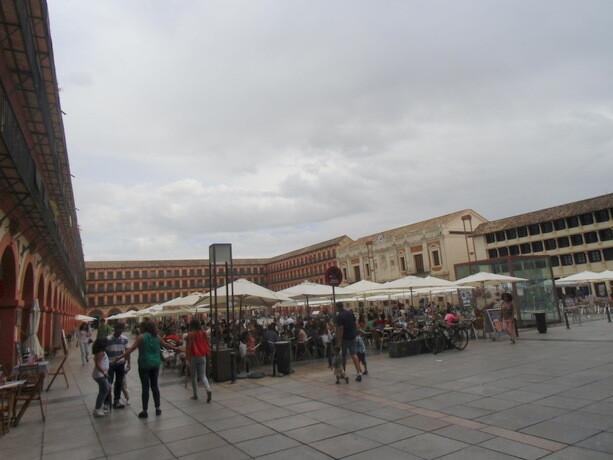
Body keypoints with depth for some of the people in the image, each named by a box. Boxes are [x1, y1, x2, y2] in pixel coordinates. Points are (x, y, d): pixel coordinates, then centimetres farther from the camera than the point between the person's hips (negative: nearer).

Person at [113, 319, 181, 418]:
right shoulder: (156, 336, 7)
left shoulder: (141, 336, -8)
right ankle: (157, 408, 19)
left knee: (145, 387, 2)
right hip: (155, 364, 5)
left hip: (144, 365, -5)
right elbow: (166, 344, 16)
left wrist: (121, 356, -13)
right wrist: (176, 348, 31)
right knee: (154, 386, 14)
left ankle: (145, 411, 8)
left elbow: (132, 348, -14)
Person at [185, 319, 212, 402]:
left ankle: (195, 394, 18)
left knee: (193, 376, 12)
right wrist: (207, 353, 18)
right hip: (202, 357, 3)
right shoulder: (203, 333, 0)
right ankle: (208, 390, -17)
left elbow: (188, 347, -12)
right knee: (202, 375, 6)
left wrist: (187, 357, -6)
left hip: (193, 357, -3)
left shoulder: (190, 335, -11)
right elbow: (207, 344, 6)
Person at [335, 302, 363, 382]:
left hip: (344, 338, -5)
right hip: (353, 336, 5)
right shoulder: (351, 313, 5)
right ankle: (359, 373, -12)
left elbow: (341, 329, -20)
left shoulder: (339, 316, -16)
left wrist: (339, 341, -17)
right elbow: (355, 323, 11)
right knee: (354, 354, 1)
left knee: (343, 356, 11)